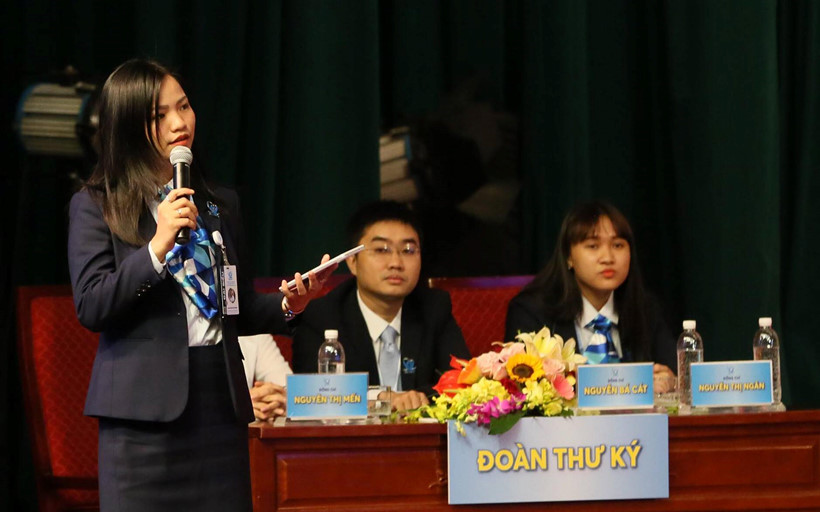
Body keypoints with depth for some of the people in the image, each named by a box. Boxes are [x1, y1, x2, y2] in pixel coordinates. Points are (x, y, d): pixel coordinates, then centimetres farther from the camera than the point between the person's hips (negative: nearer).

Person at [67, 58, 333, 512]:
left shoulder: (219, 204, 18)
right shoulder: (95, 206, 2)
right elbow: (90, 308, -8)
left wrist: (288, 304, 1)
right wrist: (158, 246, -15)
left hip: (219, 400, 4)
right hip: (143, 405, -4)